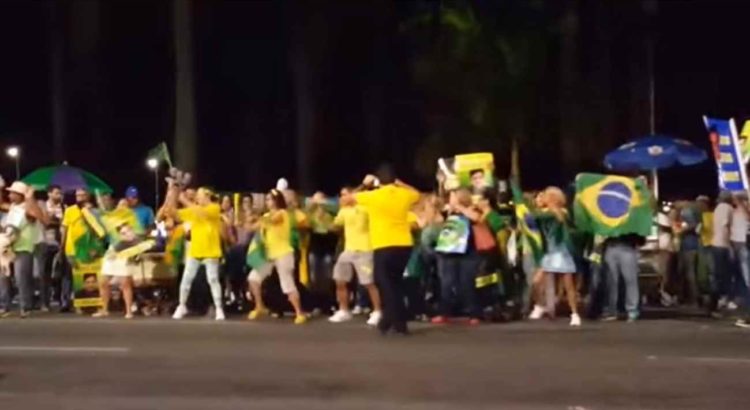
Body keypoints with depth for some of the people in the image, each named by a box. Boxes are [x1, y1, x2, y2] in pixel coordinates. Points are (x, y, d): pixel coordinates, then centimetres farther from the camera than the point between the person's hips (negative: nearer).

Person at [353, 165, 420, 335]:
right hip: (404, 245, 5)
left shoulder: (373, 196, -4)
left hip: (384, 247, -4)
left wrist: (365, 185, 29)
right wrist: (400, 184, 26)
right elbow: (416, 194, 30)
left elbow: (353, 197, 15)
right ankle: (395, 321, 20)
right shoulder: (404, 195, 5)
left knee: (386, 284, 1)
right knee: (396, 282, 18)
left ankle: (398, 321, -8)